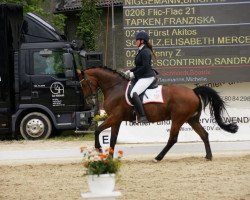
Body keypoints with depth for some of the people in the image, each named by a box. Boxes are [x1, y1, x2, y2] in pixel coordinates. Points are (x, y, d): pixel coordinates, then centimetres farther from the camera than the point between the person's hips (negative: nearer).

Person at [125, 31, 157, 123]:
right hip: (142, 77, 12)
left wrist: (134, 73, -15)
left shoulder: (145, 52, -14)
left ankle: (142, 118, -33)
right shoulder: (141, 51, 17)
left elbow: (145, 67, -21)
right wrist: (130, 71, 14)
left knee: (133, 93, -28)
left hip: (147, 77, -12)